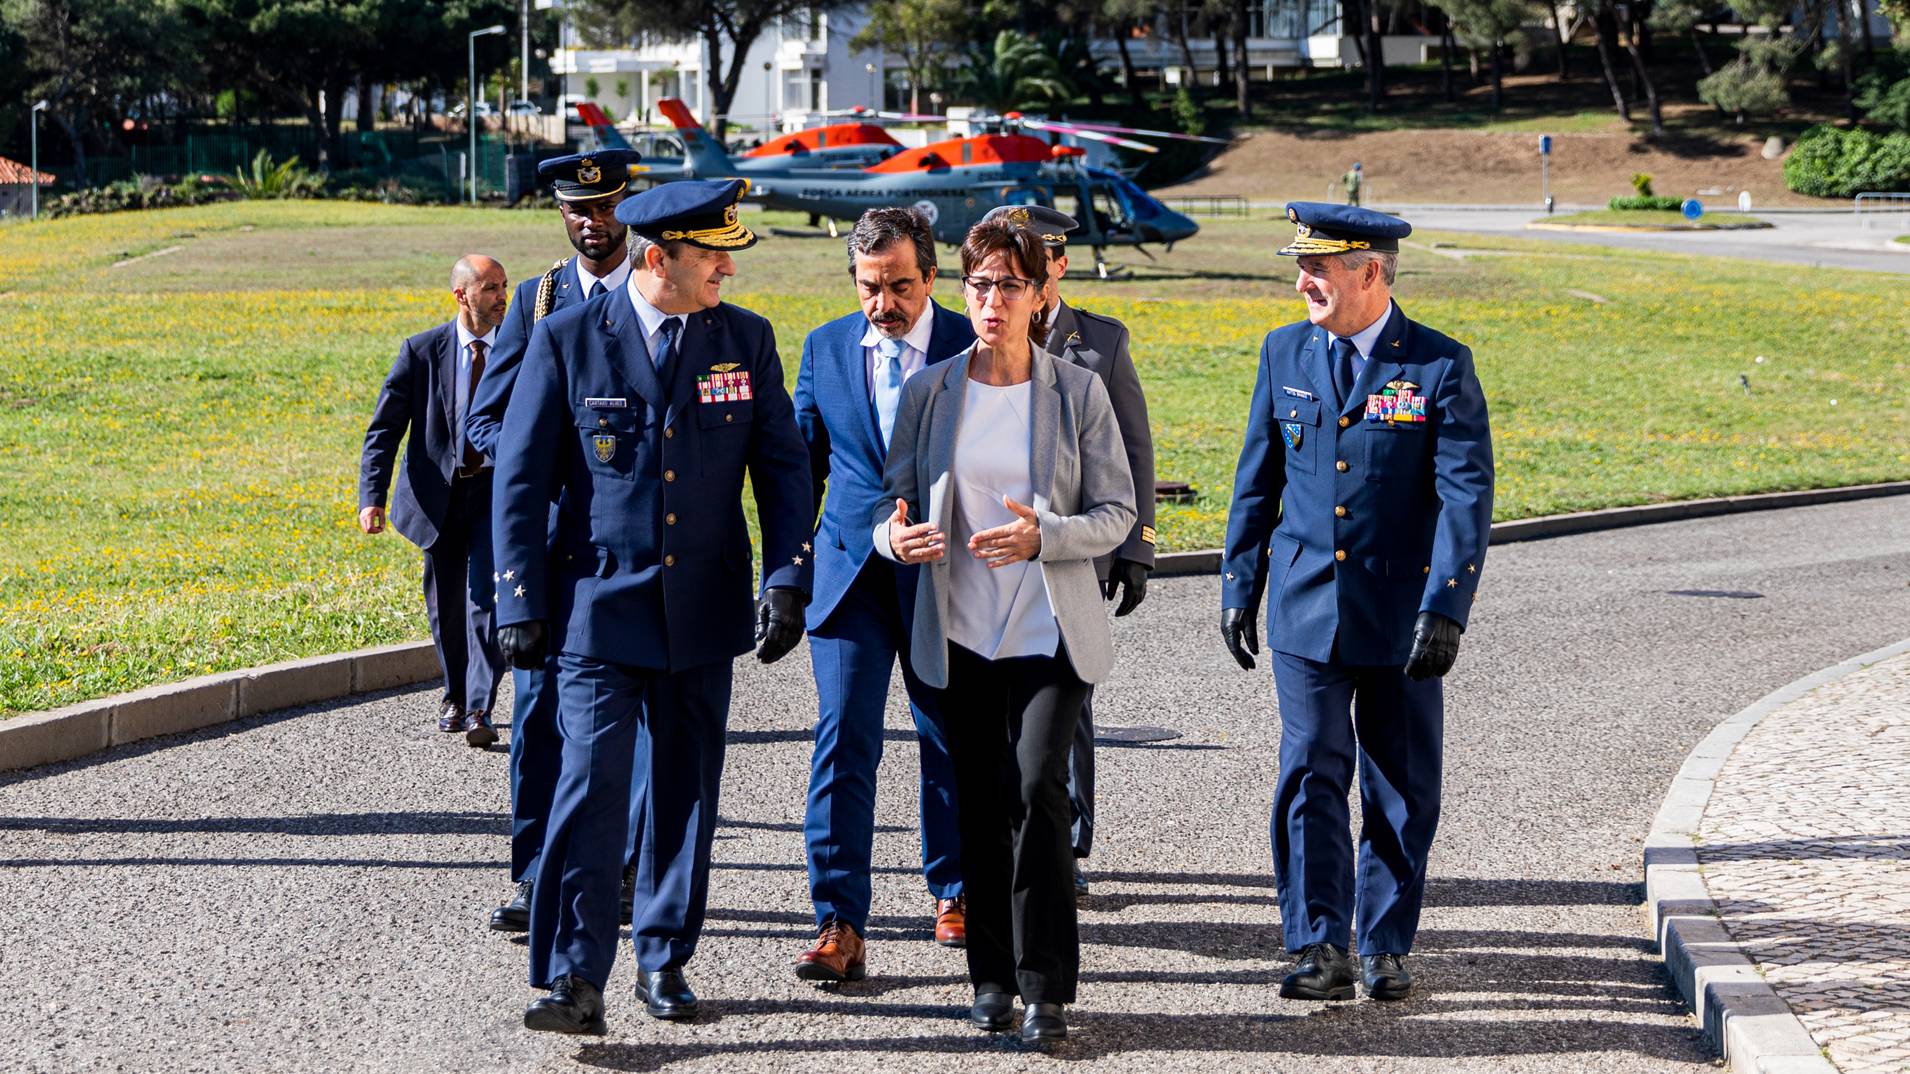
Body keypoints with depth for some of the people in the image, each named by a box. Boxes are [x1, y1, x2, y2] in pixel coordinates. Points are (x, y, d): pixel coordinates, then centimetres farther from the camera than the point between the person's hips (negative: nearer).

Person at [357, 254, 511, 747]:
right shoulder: (422, 351, -4)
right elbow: (383, 429, -5)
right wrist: (372, 498, -16)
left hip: (497, 489, -1)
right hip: (440, 492, 1)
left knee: (486, 597, -14)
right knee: (445, 605, 11)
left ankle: (479, 710, -13)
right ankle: (454, 696, 32)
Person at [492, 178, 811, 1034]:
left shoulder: (746, 340, 4)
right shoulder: (567, 339, -4)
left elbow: (783, 467, 7)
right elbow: (521, 476, -1)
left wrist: (786, 579, -5)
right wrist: (521, 603, -5)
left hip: (703, 607, 3)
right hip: (598, 605, -3)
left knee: (685, 793, 10)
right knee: (591, 785, -12)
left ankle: (663, 959, 24)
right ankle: (575, 980, -12)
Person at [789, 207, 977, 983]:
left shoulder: (972, 349, -3)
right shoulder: (825, 348, 4)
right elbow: (802, 462, 12)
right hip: (851, 570, 1)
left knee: (951, 741, 13)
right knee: (843, 740, -10)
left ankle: (952, 890, 34)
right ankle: (840, 927, -11)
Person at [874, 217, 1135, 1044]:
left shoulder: (1078, 392, 0)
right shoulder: (930, 393, 5)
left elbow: (1117, 513, 0)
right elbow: (894, 497, 10)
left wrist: (1044, 536, -19)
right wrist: (895, 534, -14)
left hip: (1049, 632, -2)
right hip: (961, 633, 3)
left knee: (1037, 790, -15)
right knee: (979, 807, 6)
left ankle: (1045, 988, -9)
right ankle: (992, 977, 19)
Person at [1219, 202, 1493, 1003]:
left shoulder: (1440, 366, -6)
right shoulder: (1285, 353, 5)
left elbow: (1466, 496, -10)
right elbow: (1257, 480, 11)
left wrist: (1444, 609, -17)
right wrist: (1240, 587, 9)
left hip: (1399, 617, -2)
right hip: (1305, 608, 2)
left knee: (1402, 789, 6)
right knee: (1310, 775, -5)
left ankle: (1385, 949, 17)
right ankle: (1320, 950, -2)